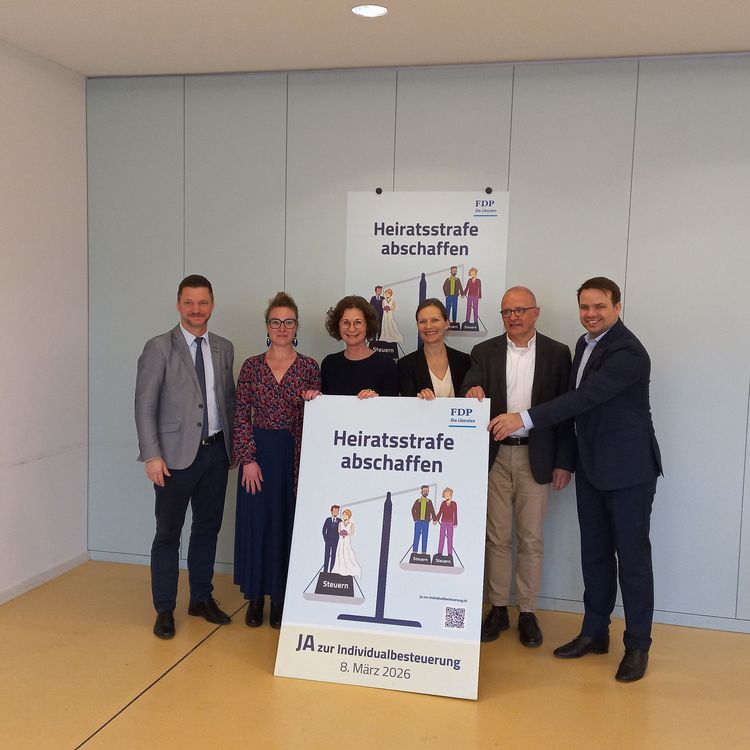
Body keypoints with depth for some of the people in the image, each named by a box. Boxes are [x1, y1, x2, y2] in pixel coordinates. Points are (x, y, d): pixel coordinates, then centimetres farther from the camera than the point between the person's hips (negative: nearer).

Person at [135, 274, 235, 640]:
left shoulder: (224, 348, 9)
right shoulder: (159, 348, -6)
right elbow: (145, 406, -10)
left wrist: (232, 445, 10)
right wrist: (152, 455, -15)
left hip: (215, 452, 5)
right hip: (176, 455, -5)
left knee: (207, 528, 14)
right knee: (168, 533, 6)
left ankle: (201, 599, 30)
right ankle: (164, 609, 19)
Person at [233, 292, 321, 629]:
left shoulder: (309, 367, 2)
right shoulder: (251, 366, 3)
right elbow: (241, 416, -1)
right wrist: (248, 459, -8)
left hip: (295, 455, 0)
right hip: (258, 453, 0)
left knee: (288, 523, 6)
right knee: (256, 522, 6)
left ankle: (281, 599, 22)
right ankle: (255, 597, 22)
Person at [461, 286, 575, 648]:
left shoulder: (557, 353, 3)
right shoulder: (485, 352, 7)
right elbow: (468, 397, -1)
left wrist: (564, 462, -3)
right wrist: (472, 391, -26)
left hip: (536, 458, -1)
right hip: (495, 456, 1)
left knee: (531, 538, 5)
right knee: (497, 537, 8)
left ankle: (528, 613, 17)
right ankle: (498, 609, 19)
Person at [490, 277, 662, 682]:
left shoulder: (628, 353, -19)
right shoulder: (585, 344, 9)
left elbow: (586, 397, -28)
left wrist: (525, 417, -32)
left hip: (629, 469, -8)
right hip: (591, 467, 8)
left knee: (632, 555, 1)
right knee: (594, 553, 14)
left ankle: (638, 645, 14)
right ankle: (595, 632, 26)